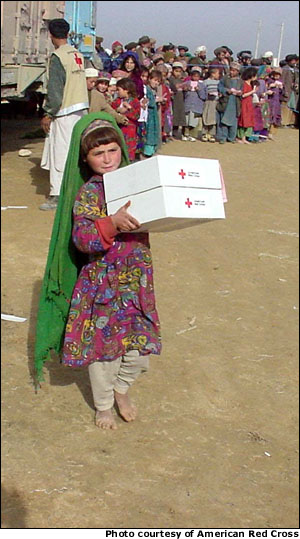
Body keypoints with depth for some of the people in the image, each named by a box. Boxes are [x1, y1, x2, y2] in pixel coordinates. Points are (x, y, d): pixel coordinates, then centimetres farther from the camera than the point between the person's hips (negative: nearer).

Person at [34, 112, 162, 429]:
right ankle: (103, 405, 31)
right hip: (102, 282, -5)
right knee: (102, 345, 7)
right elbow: (82, 239, -24)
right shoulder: (87, 193, -12)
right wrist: (113, 224, -38)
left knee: (140, 343, 10)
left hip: (136, 279, 5)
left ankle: (121, 388, 40)